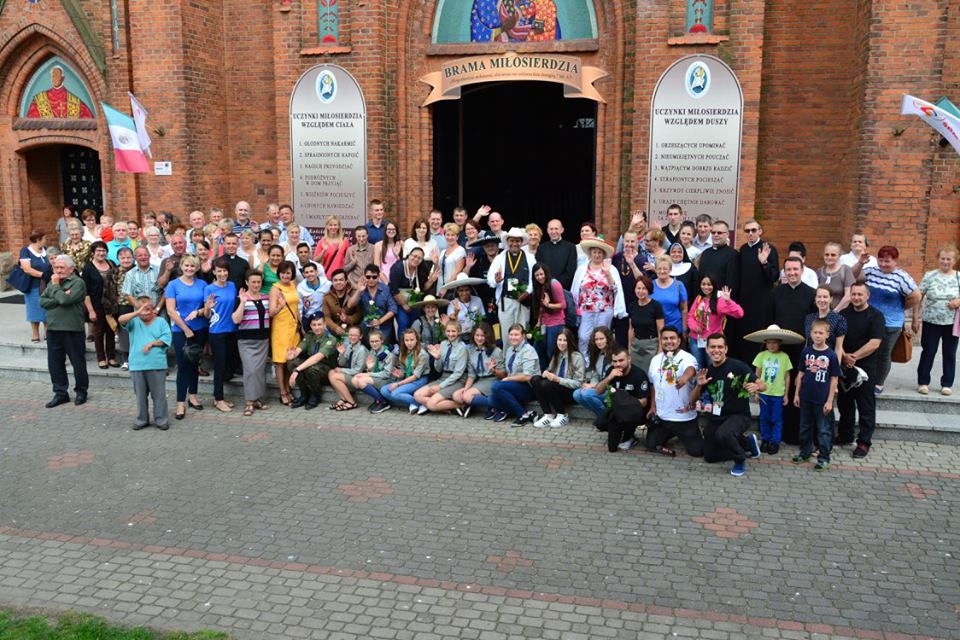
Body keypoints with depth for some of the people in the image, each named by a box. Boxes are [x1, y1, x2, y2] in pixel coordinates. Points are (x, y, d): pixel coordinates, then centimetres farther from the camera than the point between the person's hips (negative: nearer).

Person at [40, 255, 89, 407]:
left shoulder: (78, 282, -7)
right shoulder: (52, 282, 13)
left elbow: (66, 299, -21)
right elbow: (42, 301, 4)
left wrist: (55, 286, -8)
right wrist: (58, 300, -12)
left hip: (72, 329, -6)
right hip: (53, 328, 6)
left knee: (78, 362, 5)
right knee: (54, 362, 9)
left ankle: (81, 391, 19)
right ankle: (60, 393, 20)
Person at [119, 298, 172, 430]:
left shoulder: (161, 322, 5)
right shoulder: (134, 322, 7)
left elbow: (167, 338, -4)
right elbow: (121, 320, -12)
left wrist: (152, 343, -13)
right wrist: (137, 313, -21)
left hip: (157, 365, -2)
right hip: (137, 365, 2)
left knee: (159, 394, 3)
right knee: (141, 394, 12)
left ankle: (161, 419, 12)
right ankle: (142, 419, 23)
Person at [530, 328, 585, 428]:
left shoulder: (577, 357, -9)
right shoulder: (556, 355, 11)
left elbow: (578, 383, -13)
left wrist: (557, 379, -23)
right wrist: (546, 373, -11)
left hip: (573, 393, -6)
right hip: (557, 389, 6)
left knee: (546, 384, -31)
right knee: (535, 379, -19)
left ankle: (562, 416, -11)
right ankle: (548, 415, -19)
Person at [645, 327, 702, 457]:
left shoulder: (687, 357, -15)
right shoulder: (655, 360, 3)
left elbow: (691, 369, -40)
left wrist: (685, 377, -63)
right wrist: (652, 406, 13)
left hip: (685, 417, -4)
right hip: (661, 416, 5)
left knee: (696, 450, -3)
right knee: (650, 445, 5)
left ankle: (681, 435, 30)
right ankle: (671, 434, 33)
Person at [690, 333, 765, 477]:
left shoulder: (737, 366, -17)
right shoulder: (707, 371, 0)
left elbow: (763, 385, -14)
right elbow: (693, 399, 5)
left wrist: (756, 386, -38)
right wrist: (699, 385, -16)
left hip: (739, 415, -6)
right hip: (716, 417, 6)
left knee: (722, 434, -38)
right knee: (710, 456, 11)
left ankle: (740, 460, -8)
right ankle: (747, 442, 26)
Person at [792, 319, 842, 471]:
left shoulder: (831, 355, -9)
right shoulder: (806, 352, 1)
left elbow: (834, 379, -6)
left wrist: (830, 401, -8)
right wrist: (796, 394, 7)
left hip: (822, 400, -4)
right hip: (806, 397, 4)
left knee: (823, 430, 5)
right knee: (805, 427, 16)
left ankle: (824, 458, 15)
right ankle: (805, 452, 31)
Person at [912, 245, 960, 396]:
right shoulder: (930, 276, -2)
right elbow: (918, 298, -1)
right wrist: (915, 318, -6)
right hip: (931, 322, -1)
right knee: (928, 353, 4)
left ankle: (947, 384, 21)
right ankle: (923, 382, 16)